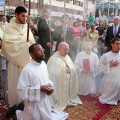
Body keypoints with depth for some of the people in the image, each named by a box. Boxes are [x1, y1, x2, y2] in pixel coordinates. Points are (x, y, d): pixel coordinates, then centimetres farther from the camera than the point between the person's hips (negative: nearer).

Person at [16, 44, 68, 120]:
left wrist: (50, 84, -7)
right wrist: (39, 88, -26)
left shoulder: (43, 64, 1)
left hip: (45, 100, 7)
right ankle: (18, 113, 29)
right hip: (34, 103, -7)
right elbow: (21, 89, -22)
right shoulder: (27, 70, -23)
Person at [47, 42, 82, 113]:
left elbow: (73, 69, 11)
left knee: (67, 94, 16)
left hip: (68, 81, 7)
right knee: (60, 95, 2)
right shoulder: (54, 59, -16)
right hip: (58, 83, -7)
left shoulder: (67, 57, 8)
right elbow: (53, 73, -22)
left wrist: (69, 69, -4)